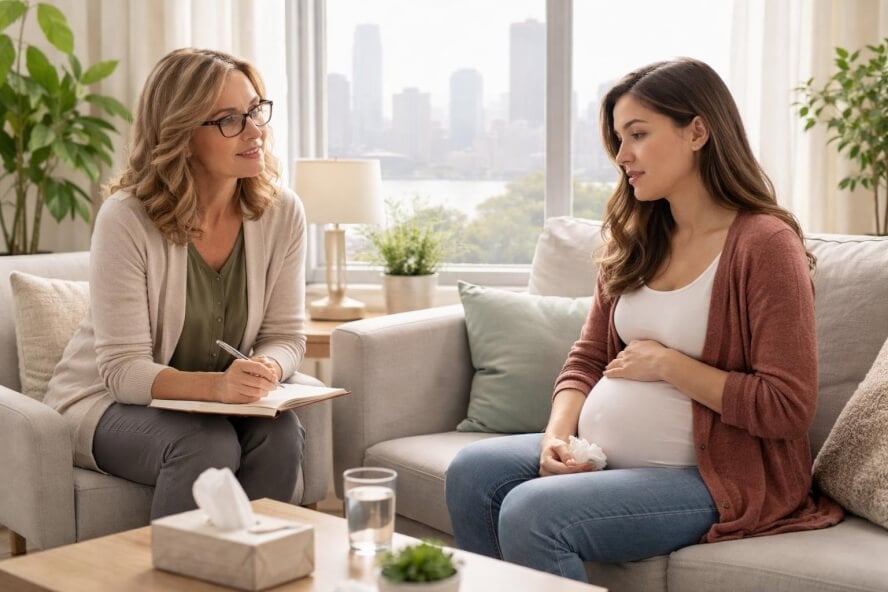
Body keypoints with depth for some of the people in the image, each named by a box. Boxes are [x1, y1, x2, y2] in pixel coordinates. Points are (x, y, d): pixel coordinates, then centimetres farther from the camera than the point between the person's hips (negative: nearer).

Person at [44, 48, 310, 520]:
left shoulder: (281, 212, -8)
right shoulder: (126, 219, -20)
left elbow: (285, 336, -2)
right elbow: (124, 371, -21)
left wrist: (266, 370, -26)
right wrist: (215, 384, -38)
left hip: (222, 400, 4)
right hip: (107, 403, -3)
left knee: (281, 434, -27)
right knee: (206, 447, -32)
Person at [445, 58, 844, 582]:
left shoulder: (764, 243, -13)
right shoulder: (634, 241, 10)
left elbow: (789, 408, -18)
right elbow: (587, 360, 12)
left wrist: (668, 365, -16)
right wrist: (557, 436, -7)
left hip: (708, 476, -7)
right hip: (602, 457, 7)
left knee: (531, 514, -24)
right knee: (472, 472, -11)